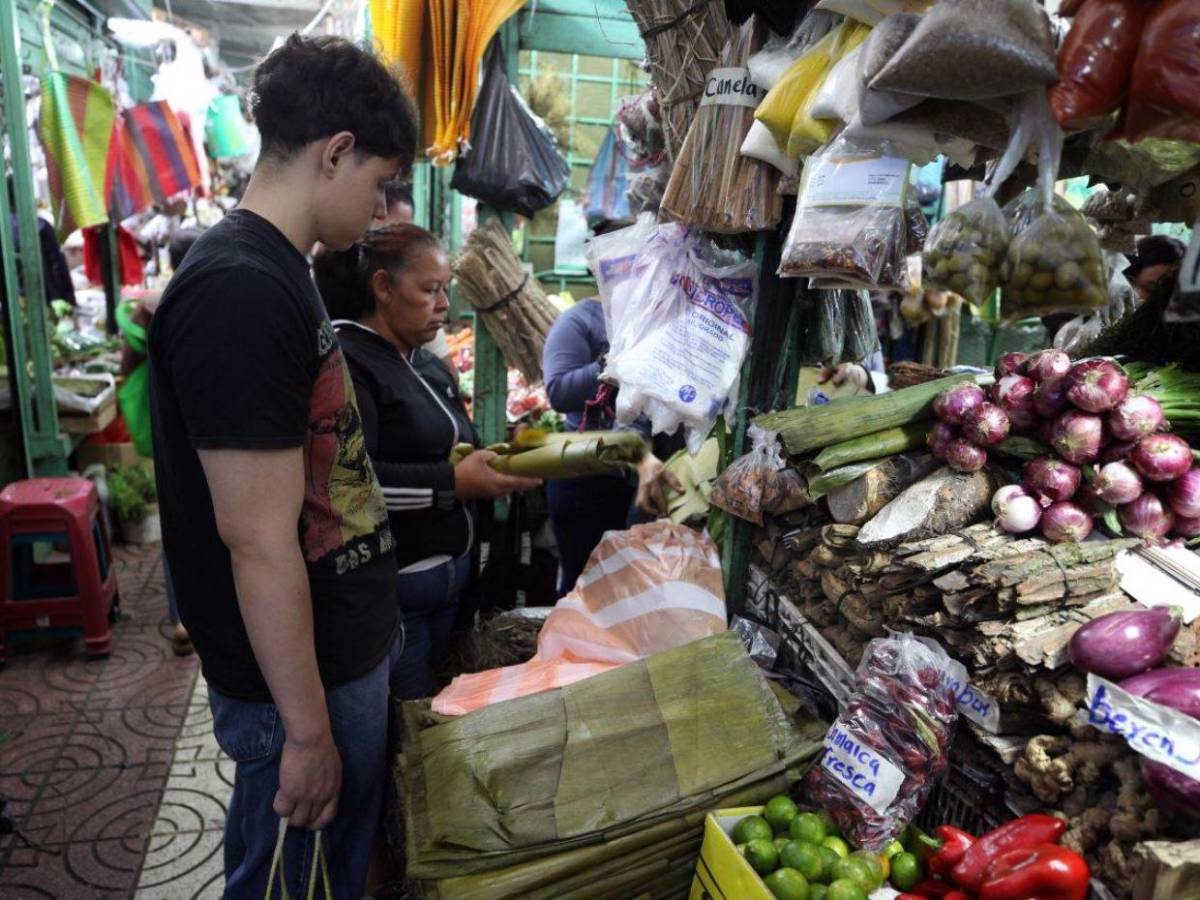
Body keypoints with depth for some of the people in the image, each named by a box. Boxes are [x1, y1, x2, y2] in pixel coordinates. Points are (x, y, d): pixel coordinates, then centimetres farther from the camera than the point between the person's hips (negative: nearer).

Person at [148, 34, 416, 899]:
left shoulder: (278, 271, 8)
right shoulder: (241, 293, -25)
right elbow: (260, 542, -25)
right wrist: (308, 730, -18)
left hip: (349, 652, 9)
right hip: (304, 685, -9)